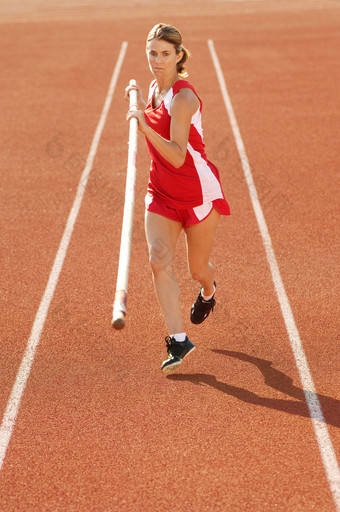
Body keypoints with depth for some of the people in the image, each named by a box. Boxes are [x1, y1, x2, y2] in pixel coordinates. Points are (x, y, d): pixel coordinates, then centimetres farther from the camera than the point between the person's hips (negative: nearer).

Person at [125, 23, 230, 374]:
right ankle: (178, 339, -13)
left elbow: (177, 157, -31)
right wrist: (140, 105, 9)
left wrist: (146, 127, -44)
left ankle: (208, 289, 48)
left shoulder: (183, 97, -22)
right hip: (162, 192, 6)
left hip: (199, 192, -6)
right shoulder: (155, 87, 3)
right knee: (159, 258, -15)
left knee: (197, 268, 9)